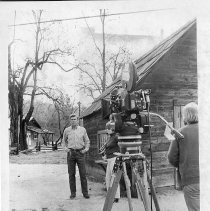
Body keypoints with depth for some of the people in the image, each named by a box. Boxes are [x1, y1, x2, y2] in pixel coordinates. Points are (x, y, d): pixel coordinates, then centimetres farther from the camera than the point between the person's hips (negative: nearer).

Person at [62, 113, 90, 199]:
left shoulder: (82, 129, 4)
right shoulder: (67, 130, 5)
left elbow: (87, 141, 13)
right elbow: (64, 140, 19)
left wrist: (86, 149, -2)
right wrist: (65, 148, 3)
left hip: (80, 153, -1)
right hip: (71, 153, 1)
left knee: (83, 173, -1)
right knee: (71, 174, 4)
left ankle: (85, 192, 9)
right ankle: (73, 193, 14)